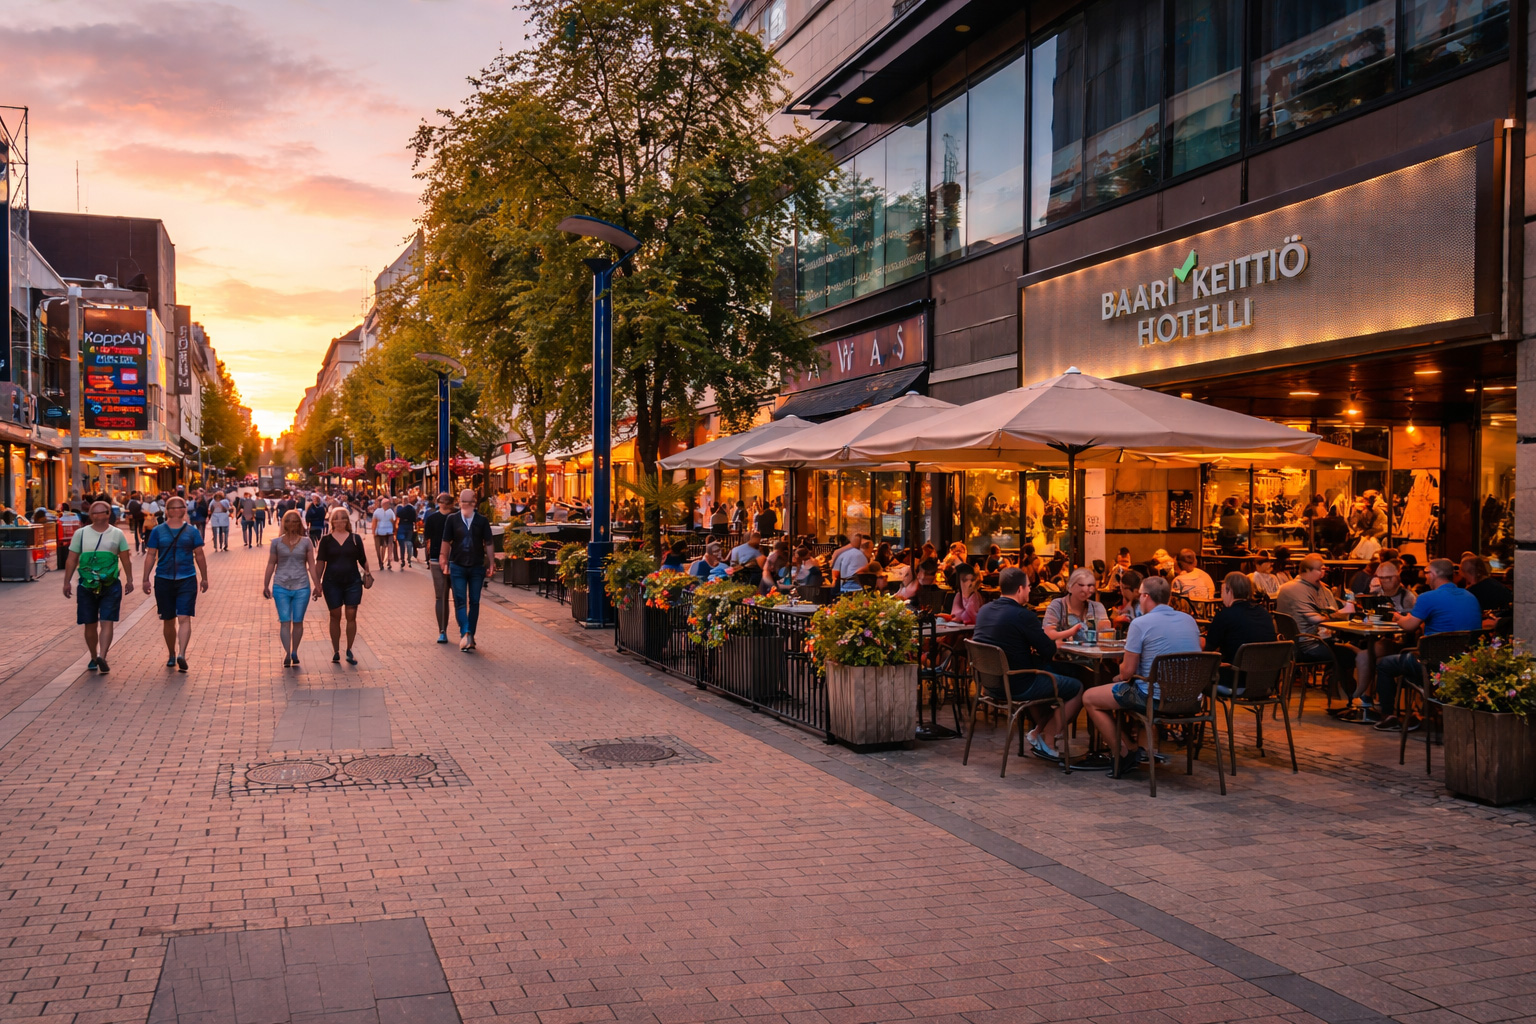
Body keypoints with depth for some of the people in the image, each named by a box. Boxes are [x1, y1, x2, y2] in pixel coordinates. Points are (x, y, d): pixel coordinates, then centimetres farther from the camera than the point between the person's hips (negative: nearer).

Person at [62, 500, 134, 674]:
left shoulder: (117, 534, 6)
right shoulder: (80, 534, 6)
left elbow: (125, 559, 9)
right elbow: (72, 560, 7)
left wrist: (129, 580, 7)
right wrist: (67, 582, 3)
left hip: (111, 586, -1)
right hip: (87, 586, 1)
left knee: (107, 622, -12)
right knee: (90, 625, 7)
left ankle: (102, 656, -21)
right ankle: (94, 658, 19)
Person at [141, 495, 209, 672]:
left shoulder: (192, 531, 4)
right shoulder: (158, 531, 4)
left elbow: (199, 555, 9)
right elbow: (151, 556, 5)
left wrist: (204, 578, 11)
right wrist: (146, 579, 2)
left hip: (187, 579, -1)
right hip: (164, 580, 1)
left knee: (184, 618, -13)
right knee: (168, 620, 10)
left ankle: (182, 655, -21)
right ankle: (171, 655, 25)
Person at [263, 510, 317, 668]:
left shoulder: (306, 541, 4)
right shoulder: (277, 542, 5)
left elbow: (311, 565, 3)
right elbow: (271, 564, 9)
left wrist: (317, 584, -3)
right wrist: (266, 585, 8)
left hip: (301, 587, 0)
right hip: (281, 587, 0)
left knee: (298, 621, 5)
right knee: (284, 621, -6)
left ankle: (294, 652, 16)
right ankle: (287, 653, -10)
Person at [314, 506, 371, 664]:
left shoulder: (355, 539, 4)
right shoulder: (326, 540, 1)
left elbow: (362, 560, 11)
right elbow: (320, 563, 1)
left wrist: (367, 574, 1)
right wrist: (317, 583, -2)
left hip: (353, 582, 1)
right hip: (332, 583, -1)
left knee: (351, 616, 0)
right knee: (335, 617, 5)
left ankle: (349, 651, 10)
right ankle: (336, 651, 15)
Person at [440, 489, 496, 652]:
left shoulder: (482, 521, 0)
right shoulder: (452, 520, 0)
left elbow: (489, 543, 3)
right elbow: (446, 542, 5)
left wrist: (491, 564, 1)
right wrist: (445, 561, 5)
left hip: (477, 567, 1)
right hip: (457, 566, -1)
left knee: (474, 602, 6)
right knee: (460, 602, -8)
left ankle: (469, 636, 11)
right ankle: (465, 634, -15)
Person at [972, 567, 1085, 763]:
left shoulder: (984, 610, 2)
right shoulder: (1022, 615, -22)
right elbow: (1050, 651, -14)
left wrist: (1041, 646, 9)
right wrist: (1054, 644, 8)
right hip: (1018, 686, -8)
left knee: (1050, 673, 29)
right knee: (1077, 688, 10)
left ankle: (1038, 732, 26)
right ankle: (1047, 741, 15)